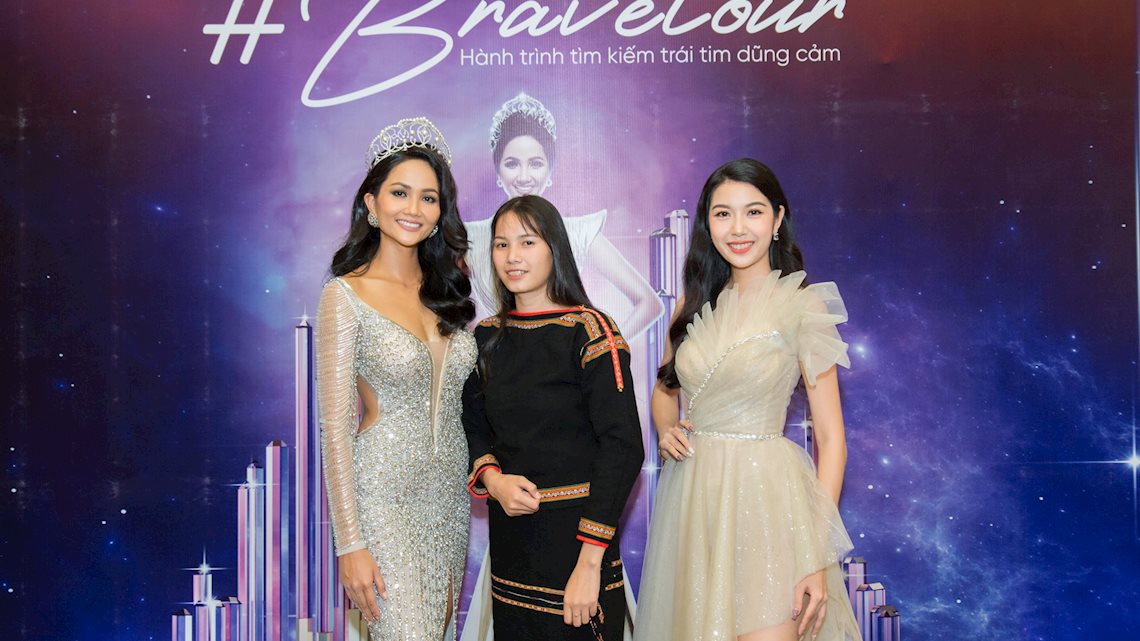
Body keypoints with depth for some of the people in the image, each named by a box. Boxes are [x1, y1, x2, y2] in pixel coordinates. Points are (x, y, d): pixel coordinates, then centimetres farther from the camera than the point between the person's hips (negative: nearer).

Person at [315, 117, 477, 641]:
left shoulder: (448, 290, 8)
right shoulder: (345, 296, -9)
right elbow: (335, 428, -11)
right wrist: (350, 543, -14)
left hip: (450, 489, 6)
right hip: (384, 494, -6)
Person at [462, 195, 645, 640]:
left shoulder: (588, 331, -10)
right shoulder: (487, 337, 7)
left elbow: (623, 447, -15)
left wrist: (590, 561, -19)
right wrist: (492, 479, -8)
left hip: (572, 531, -5)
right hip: (509, 534, 5)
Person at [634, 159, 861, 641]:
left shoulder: (801, 305, -6)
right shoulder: (694, 306, 8)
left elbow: (831, 439, -8)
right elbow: (664, 388, 26)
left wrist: (818, 558, -14)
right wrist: (665, 427, 2)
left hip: (765, 495, -5)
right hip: (691, 494, 5)